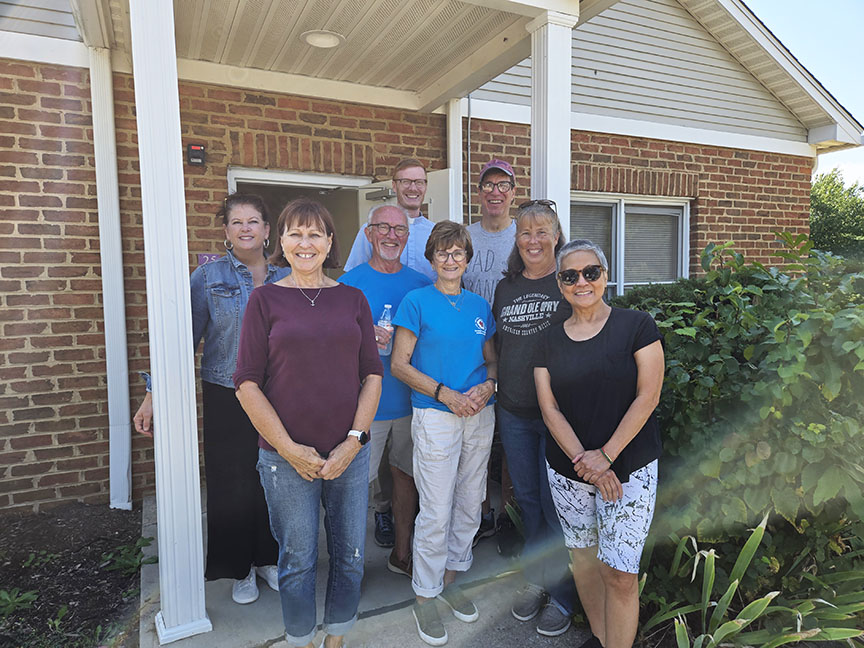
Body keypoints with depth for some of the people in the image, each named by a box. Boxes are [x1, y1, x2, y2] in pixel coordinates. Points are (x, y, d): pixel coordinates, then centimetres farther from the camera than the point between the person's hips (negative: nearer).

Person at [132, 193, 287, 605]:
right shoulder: (208, 276, -3)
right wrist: (155, 395, -7)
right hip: (226, 397, -2)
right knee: (231, 484, 8)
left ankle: (267, 558, 34)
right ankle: (239, 568, 30)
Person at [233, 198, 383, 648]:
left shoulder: (352, 298, 5)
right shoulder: (266, 299, -1)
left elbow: (372, 374, 4)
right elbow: (247, 383, -4)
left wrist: (354, 440, -6)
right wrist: (289, 448, -10)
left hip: (349, 451, 3)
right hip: (286, 456, -2)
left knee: (351, 556, 13)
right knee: (298, 560, 10)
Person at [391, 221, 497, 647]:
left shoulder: (479, 305, 9)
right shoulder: (417, 301, -4)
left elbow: (492, 359, 15)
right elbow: (399, 364, -7)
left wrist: (488, 385, -7)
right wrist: (444, 393, -16)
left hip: (480, 417, 5)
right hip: (435, 417, -5)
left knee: (470, 505, 14)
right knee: (436, 512, 0)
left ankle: (450, 577, 35)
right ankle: (425, 598, 19)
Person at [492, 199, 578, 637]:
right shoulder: (505, 288, 10)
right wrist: (494, 397, 13)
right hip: (513, 412, 5)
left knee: (555, 503, 4)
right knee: (527, 499, 16)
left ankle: (562, 595, 24)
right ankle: (536, 580, 35)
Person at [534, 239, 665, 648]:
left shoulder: (636, 326, -5)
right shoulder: (550, 342, 4)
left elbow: (647, 397, -9)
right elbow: (549, 409, 0)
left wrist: (605, 456, -13)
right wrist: (583, 461, -12)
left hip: (629, 468, -3)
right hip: (567, 472, 4)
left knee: (619, 574, -3)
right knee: (583, 559, 16)